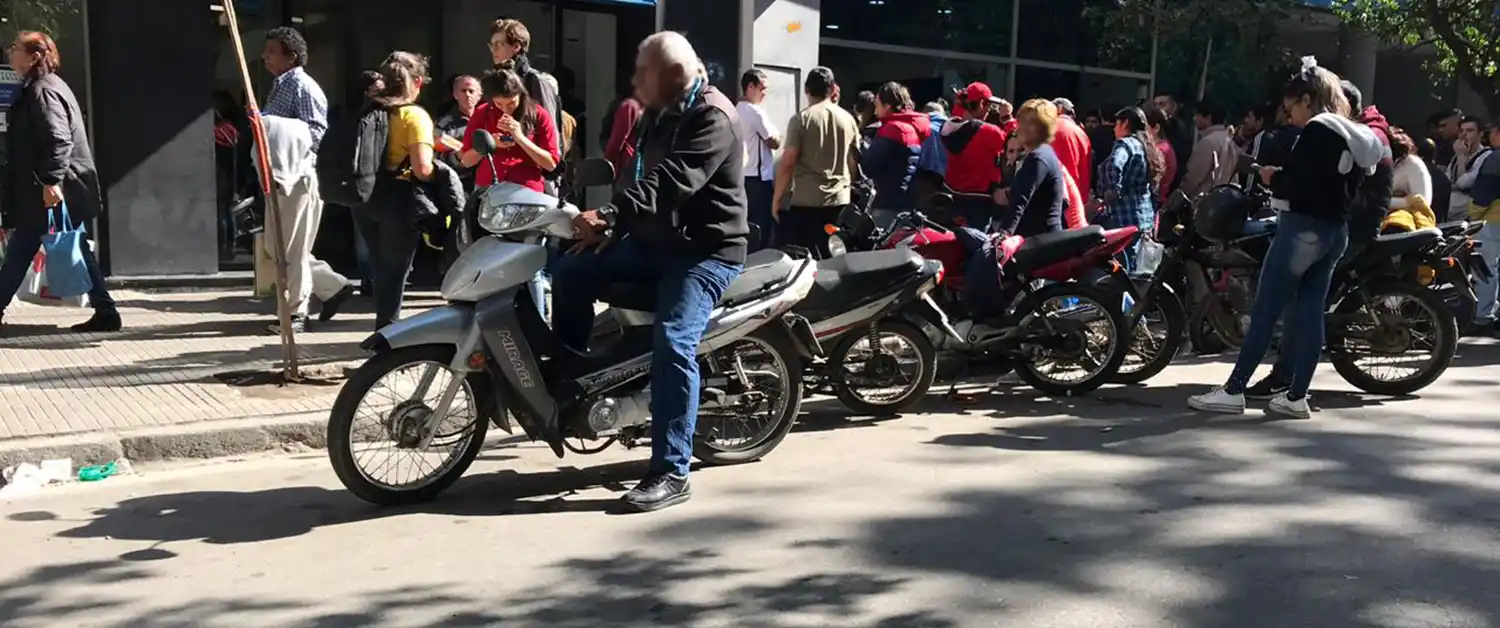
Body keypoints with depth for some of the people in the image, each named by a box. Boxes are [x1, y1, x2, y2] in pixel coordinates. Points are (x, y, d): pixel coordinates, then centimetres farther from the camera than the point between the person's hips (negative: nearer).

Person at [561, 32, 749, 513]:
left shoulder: (712, 118, -17)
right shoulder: (663, 113, 14)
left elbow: (670, 183, -31)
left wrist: (608, 215, -39)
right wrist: (606, 227, 12)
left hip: (706, 250, -9)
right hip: (655, 240, 9)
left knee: (673, 343, -25)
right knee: (570, 273, 0)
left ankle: (672, 473, -22)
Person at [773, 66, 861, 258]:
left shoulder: (801, 119, -7)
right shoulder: (848, 119, 7)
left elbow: (787, 163, -11)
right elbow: (854, 163, 13)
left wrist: (777, 199, -3)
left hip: (805, 202, -4)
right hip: (840, 201, 4)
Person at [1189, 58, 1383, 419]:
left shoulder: (1317, 131, -12)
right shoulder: (1355, 137, 16)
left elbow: (1299, 184, -21)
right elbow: (1323, 181, 17)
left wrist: (1274, 178, -3)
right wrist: (1285, 179, 10)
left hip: (1304, 227, -9)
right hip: (1336, 231, 9)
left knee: (1265, 311, -6)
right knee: (1311, 312, 8)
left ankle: (1233, 391, -4)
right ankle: (1296, 397, 9)